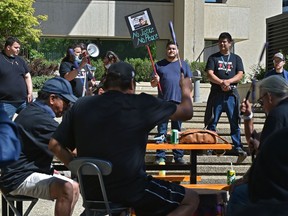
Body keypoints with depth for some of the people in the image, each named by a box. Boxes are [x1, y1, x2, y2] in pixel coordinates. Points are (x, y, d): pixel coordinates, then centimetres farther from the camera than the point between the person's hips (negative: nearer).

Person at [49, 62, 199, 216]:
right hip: (130, 191, -7)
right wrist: (186, 90, 21)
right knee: (191, 199, 10)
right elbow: (187, 113, 0)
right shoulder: (141, 104, -10)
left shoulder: (80, 106, 2)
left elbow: (54, 145, 2)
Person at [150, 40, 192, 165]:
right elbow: (153, 84, 12)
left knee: (178, 130, 5)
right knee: (161, 131, -1)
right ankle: (160, 157, 1)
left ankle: (178, 156, 9)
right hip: (163, 102, 0)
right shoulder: (159, 65, 11)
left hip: (179, 102, 0)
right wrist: (155, 80, -11)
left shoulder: (183, 65, 13)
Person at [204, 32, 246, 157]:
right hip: (216, 94, -1)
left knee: (235, 122, 0)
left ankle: (238, 147, 4)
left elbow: (240, 75, 2)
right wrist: (222, 82, -17)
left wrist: (228, 81, -15)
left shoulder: (236, 59, 14)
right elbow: (210, 75, -1)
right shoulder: (213, 58, 11)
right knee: (212, 122, -1)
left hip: (231, 95, 1)